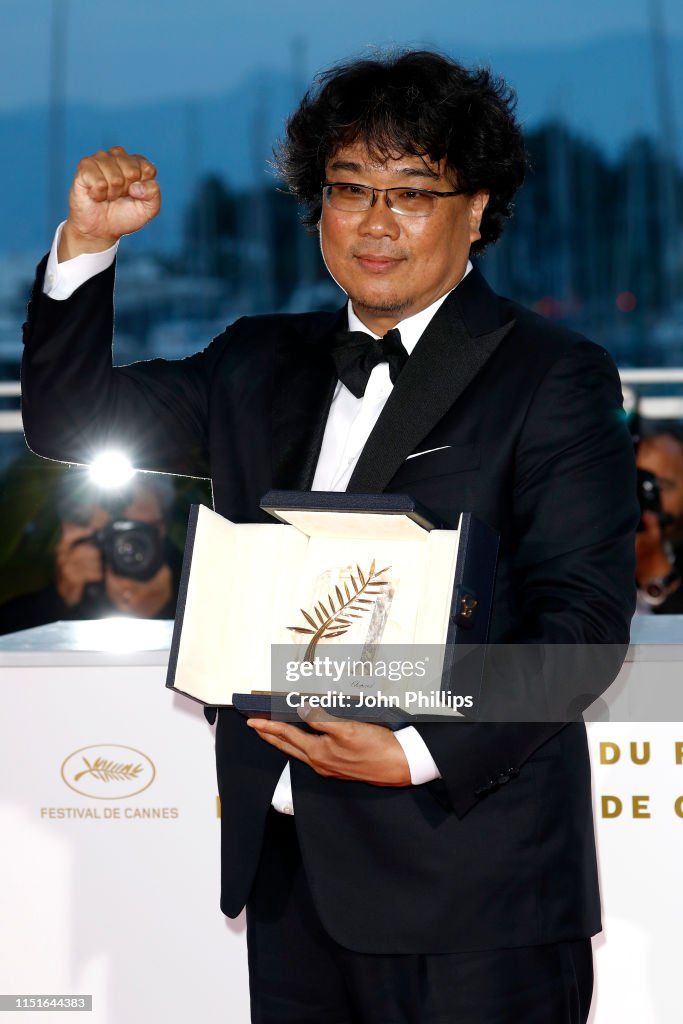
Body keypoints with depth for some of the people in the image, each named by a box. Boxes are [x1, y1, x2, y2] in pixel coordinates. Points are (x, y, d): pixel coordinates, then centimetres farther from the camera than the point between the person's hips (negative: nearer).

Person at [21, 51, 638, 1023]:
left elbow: (584, 616, -10)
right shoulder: (261, 364, 15)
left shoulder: (554, 378, -3)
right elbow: (71, 422, 19)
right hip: (289, 867, 5)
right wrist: (86, 241, 4)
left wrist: (417, 753, -22)